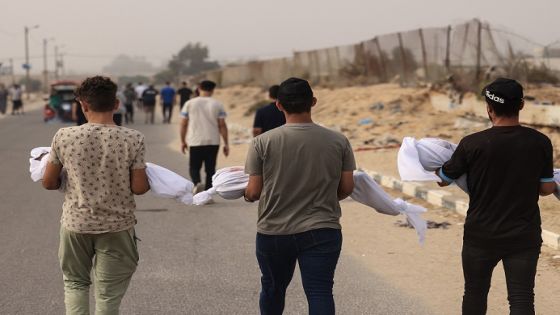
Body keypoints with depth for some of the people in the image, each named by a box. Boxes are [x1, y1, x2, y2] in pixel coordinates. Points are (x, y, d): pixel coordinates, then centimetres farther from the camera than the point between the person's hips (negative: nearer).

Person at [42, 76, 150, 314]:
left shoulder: (64, 137, -11)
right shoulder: (133, 139, -14)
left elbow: (48, 183, -1)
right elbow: (139, 187, -11)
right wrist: (147, 181, 11)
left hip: (75, 223, 1)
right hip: (117, 226, -1)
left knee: (75, 283, 22)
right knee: (109, 294, 10)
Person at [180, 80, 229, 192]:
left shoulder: (190, 103, 2)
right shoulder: (217, 105, 1)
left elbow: (183, 124, 4)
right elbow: (222, 125, -2)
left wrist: (183, 141, 14)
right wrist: (226, 144, 3)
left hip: (195, 142, 0)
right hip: (213, 142, 0)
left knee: (194, 167, 10)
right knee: (210, 169, 9)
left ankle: (197, 183, -19)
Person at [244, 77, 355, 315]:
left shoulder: (263, 142, -8)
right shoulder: (338, 141, -3)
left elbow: (254, 192, -5)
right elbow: (346, 188, 3)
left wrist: (246, 195, 18)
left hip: (273, 233, 1)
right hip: (322, 232, 0)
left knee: (273, 288, 21)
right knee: (320, 292, -3)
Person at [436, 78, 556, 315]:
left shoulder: (472, 144, -15)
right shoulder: (540, 142, -9)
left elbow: (444, 179, -1)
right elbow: (547, 188, 2)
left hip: (481, 235, -1)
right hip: (524, 236, 1)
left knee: (475, 294, 18)